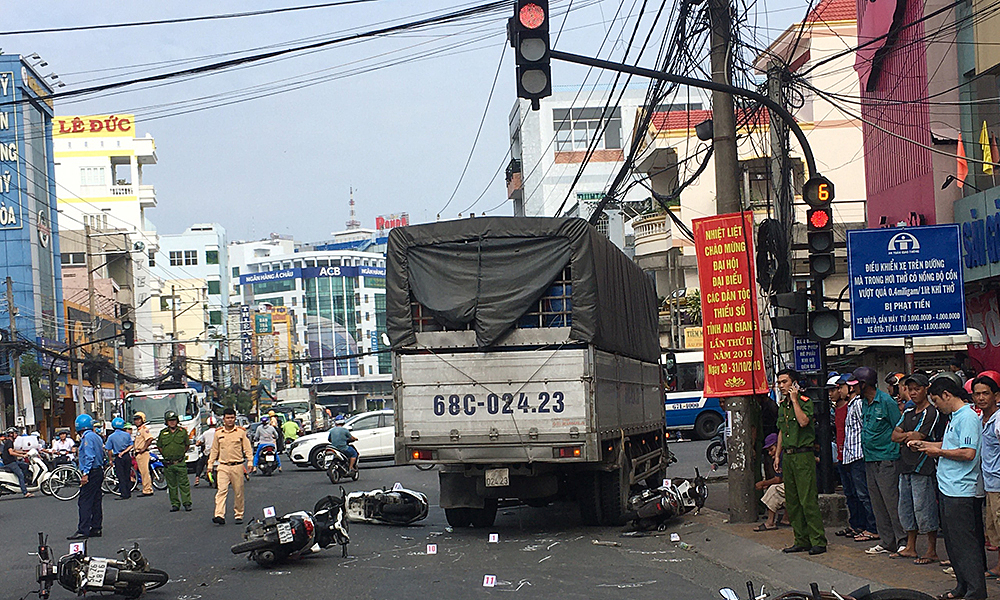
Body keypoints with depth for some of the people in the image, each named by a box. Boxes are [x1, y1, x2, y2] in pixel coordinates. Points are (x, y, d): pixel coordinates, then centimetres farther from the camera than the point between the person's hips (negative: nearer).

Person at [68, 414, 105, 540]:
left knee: (84, 502, -10)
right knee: (96, 502, 12)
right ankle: (96, 528, 14)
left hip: (92, 473, -10)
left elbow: (89, 457, -19)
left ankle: (83, 531, -14)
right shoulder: (97, 437, 16)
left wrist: (85, 474, -22)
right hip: (99, 472, 10)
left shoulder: (87, 437, -12)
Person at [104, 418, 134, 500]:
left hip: (118, 458, -3)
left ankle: (124, 494, -3)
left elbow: (109, 450, -4)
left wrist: (111, 459, 6)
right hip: (127, 456, 3)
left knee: (121, 476, 0)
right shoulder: (127, 435, 1)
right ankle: (128, 493, 15)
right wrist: (124, 452, -3)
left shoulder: (111, 437, -6)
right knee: (127, 475, 11)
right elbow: (131, 446, 0)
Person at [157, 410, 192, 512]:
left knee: (184, 484, -3)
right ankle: (175, 504, 12)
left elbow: (187, 445, 14)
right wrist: (166, 455, 8)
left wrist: (181, 454, 6)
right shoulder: (163, 433, 7)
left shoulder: (182, 431, 4)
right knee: (172, 485, 6)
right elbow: (159, 446, 16)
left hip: (180, 463, -2)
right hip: (168, 464, 2)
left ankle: (187, 503, 1)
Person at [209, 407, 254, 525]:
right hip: (223, 467, 1)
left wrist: (250, 462, -7)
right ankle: (219, 515, -21)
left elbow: (247, 448, 4)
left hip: (237, 466, -1)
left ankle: (238, 515, 16)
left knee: (238, 492, 4)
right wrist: (210, 464, 12)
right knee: (221, 490, -13)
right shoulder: (218, 433, 10)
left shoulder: (241, 432, 5)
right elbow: (214, 450, 16)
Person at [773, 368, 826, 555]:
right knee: (792, 502, 8)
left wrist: (794, 400, -16)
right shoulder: (782, 405, 16)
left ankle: (818, 541, -7)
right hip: (787, 456, 8)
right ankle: (801, 541, 15)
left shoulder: (805, 401, -7)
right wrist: (777, 454, 19)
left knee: (808, 500, -10)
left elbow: (803, 421, -24)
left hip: (803, 455, -8)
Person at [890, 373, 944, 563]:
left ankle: (932, 551, 1)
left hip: (923, 467, -8)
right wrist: (910, 436, -8)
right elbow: (894, 435, 9)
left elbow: (918, 438, -15)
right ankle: (910, 547, 23)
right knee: (906, 508, 13)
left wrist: (904, 436, 1)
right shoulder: (908, 413, 17)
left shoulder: (932, 413, -9)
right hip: (905, 466, 8)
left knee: (924, 508, -6)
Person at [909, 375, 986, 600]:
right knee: (953, 543, 14)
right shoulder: (954, 417, 15)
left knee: (965, 543, -8)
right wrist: (924, 444, 19)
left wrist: (938, 452, -12)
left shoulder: (967, 417, -16)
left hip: (961, 493, -10)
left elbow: (968, 453, -23)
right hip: (949, 489, 10)